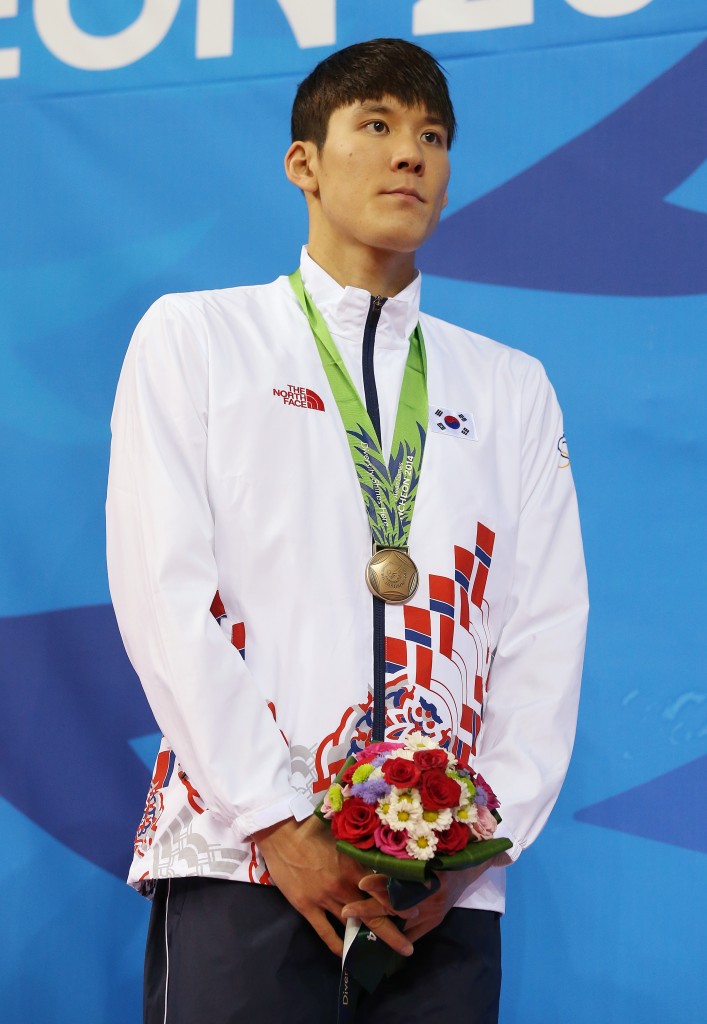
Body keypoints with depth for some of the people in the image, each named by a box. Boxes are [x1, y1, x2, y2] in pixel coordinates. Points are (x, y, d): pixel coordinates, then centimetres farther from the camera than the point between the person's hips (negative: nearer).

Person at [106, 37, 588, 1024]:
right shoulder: (193, 338, 9)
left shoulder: (513, 388, 17)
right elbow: (163, 589, -2)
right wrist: (278, 825, -11)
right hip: (242, 865, -2)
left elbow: (547, 633, 8)